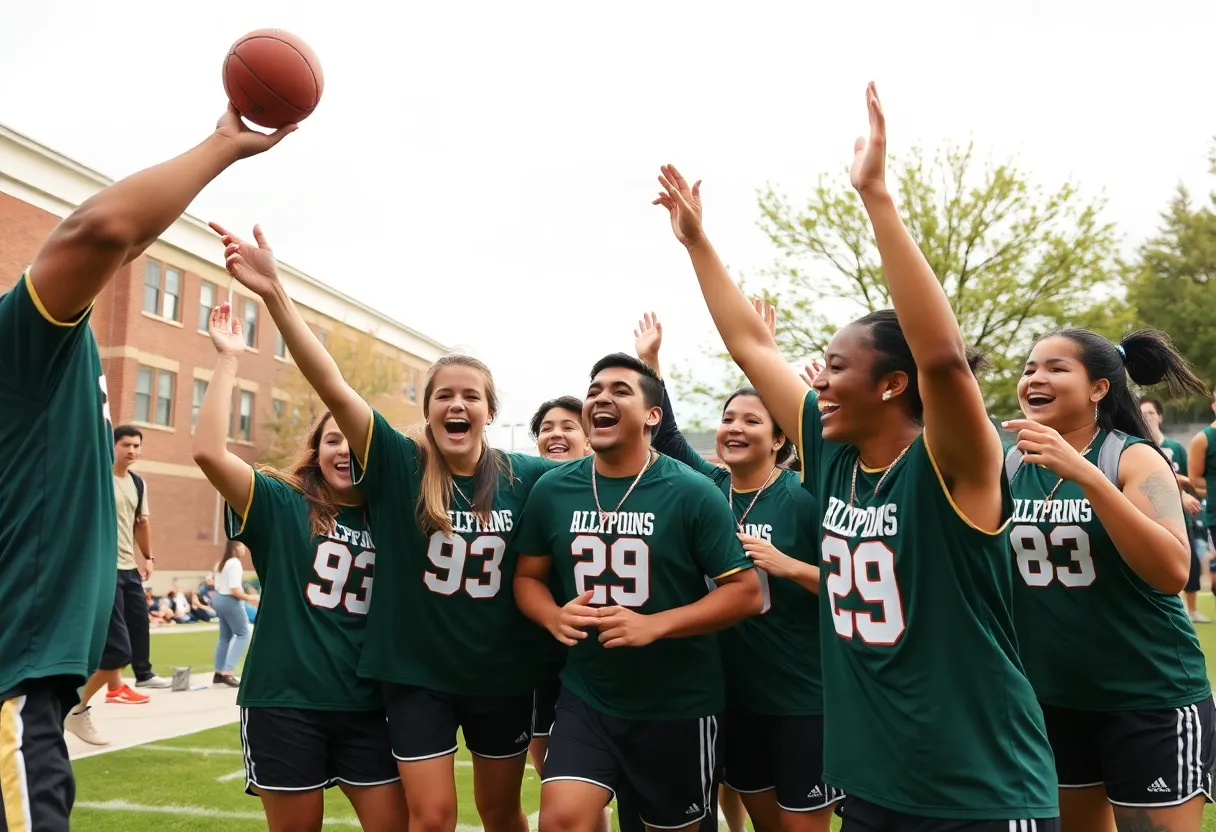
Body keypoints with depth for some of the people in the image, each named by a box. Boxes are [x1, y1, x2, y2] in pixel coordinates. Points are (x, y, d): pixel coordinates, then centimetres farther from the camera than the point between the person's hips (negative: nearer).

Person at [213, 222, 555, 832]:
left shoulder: (524, 477, -7)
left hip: (502, 673, 2)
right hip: (416, 672, -2)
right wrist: (274, 293, -34)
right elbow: (333, 388, -24)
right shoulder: (398, 465, -13)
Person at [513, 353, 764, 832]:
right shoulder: (552, 490, -2)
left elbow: (746, 592, -13)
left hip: (678, 706, -1)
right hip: (586, 697, 2)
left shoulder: (692, 493, -13)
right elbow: (527, 577, 9)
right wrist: (554, 617, -14)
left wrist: (654, 625, -24)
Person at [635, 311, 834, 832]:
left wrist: (788, 565, -25)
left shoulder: (805, 498, -12)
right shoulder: (708, 488, 3)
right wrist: (649, 360, -1)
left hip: (804, 700, -5)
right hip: (733, 696, 5)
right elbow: (665, 434, 5)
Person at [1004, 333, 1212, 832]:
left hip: (1149, 700, -4)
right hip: (1050, 697, 5)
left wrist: (1085, 475, -31)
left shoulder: (1134, 458, -11)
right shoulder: (1010, 465, 1)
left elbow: (1173, 571, -25)